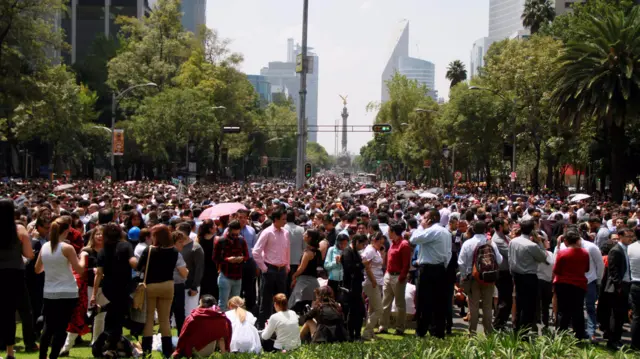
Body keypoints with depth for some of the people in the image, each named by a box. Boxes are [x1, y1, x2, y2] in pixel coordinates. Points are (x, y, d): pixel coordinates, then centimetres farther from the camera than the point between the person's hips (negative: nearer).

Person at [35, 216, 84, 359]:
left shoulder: (44, 247, 2)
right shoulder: (67, 248, -14)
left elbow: (37, 269, 12)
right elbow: (79, 269, -12)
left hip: (49, 293, 5)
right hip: (67, 294, -5)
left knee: (48, 326, 17)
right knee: (61, 328, 1)